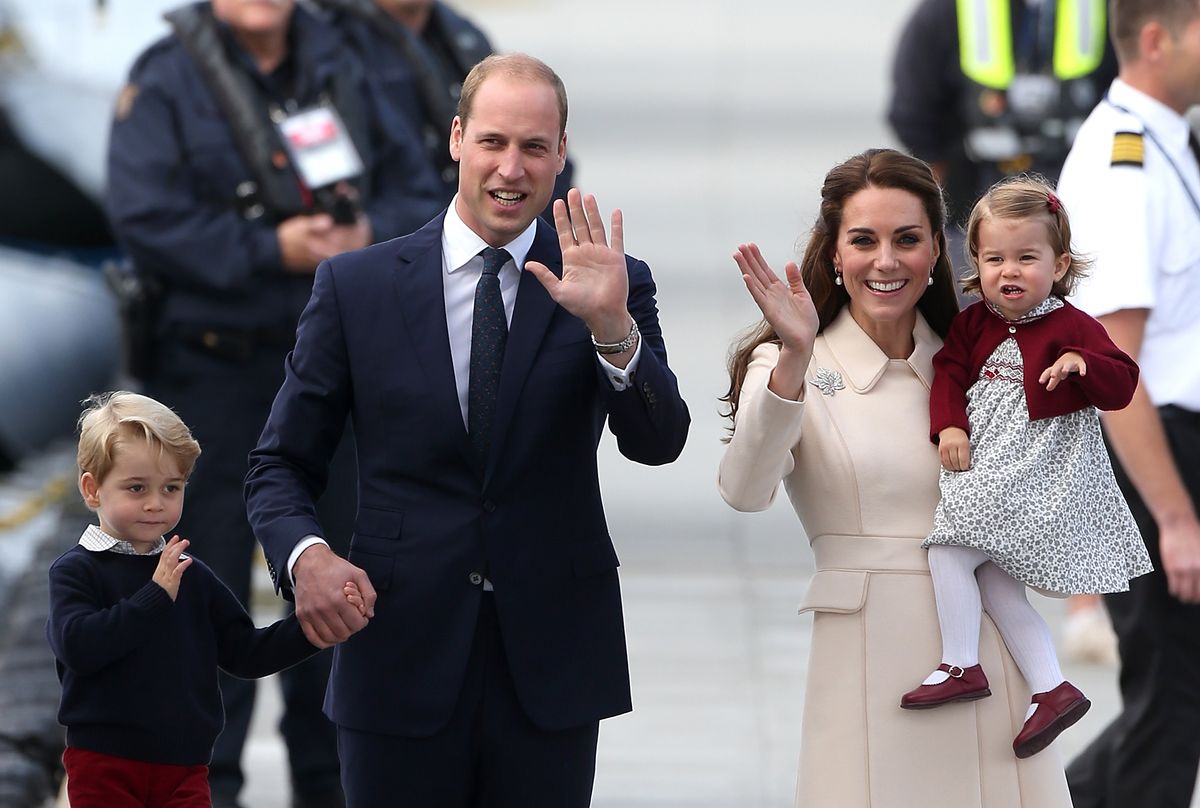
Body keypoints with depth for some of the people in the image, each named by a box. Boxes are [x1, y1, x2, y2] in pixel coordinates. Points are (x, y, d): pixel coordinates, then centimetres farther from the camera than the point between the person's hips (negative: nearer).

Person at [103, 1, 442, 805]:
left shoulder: (339, 70, 8)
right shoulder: (164, 81, -7)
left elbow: (417, 189, 8)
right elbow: (147, 219, -16)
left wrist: (368, 234, -13)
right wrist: (272, 250, -21)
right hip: (211, 368, -5)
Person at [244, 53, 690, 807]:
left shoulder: (610, 285, 2)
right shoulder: (356, 285, 2)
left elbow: (659, 442, -11)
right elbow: (281, 464, 6)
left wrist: (612, 326, -27)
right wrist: (305, 555, -14)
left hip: (551, 662, 0)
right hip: (402, 663, 0)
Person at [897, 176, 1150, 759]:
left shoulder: (1071, 327, -7)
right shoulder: (974, 323, 10)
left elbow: (1122, 386, -10)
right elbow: (949, 371, 10)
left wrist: (1081, 364, -29)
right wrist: (949, 426, -7)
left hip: (1035, 469, -8)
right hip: (987, 466, 8)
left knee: (949, 549, -16)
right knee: (991, 580, 7)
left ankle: (961, 667, -6)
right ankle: (1053, 689, 9)